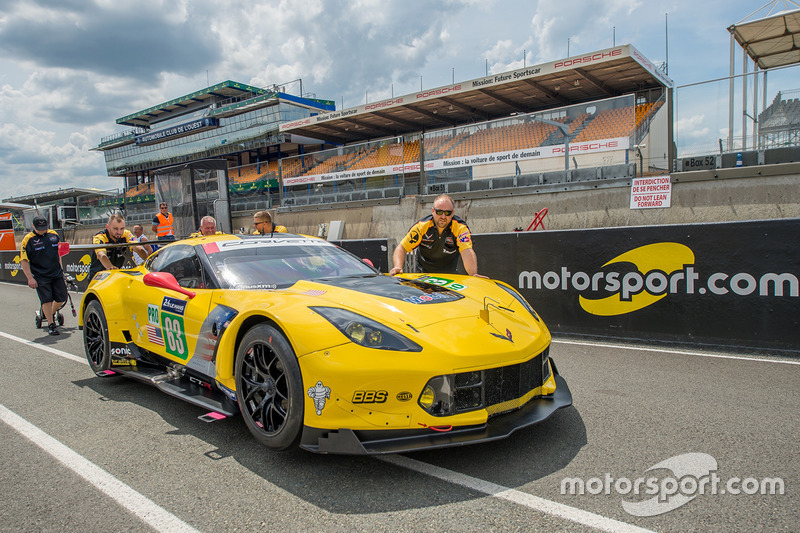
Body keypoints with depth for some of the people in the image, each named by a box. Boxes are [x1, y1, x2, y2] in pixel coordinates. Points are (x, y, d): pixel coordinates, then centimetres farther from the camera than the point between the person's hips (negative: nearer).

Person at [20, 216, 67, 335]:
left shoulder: (54, 235, 8)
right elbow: (24, 261, -6)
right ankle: (51, 325, 6)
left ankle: (51, 314, 34)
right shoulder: (28, 239, -5)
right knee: (47, 300, -5)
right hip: (40, 277, -4)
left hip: (57, 274, 4)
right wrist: (30, 278, -12)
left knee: (61, 298, 6)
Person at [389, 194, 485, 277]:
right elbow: (401, 248, -14)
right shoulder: (421, 226, -15)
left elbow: (467, 252, -32)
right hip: (423, 273, 0)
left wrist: (473, 274, -50)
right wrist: (398, 267, -33)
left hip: (449, 275, 0)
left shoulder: (460, 228, -18)